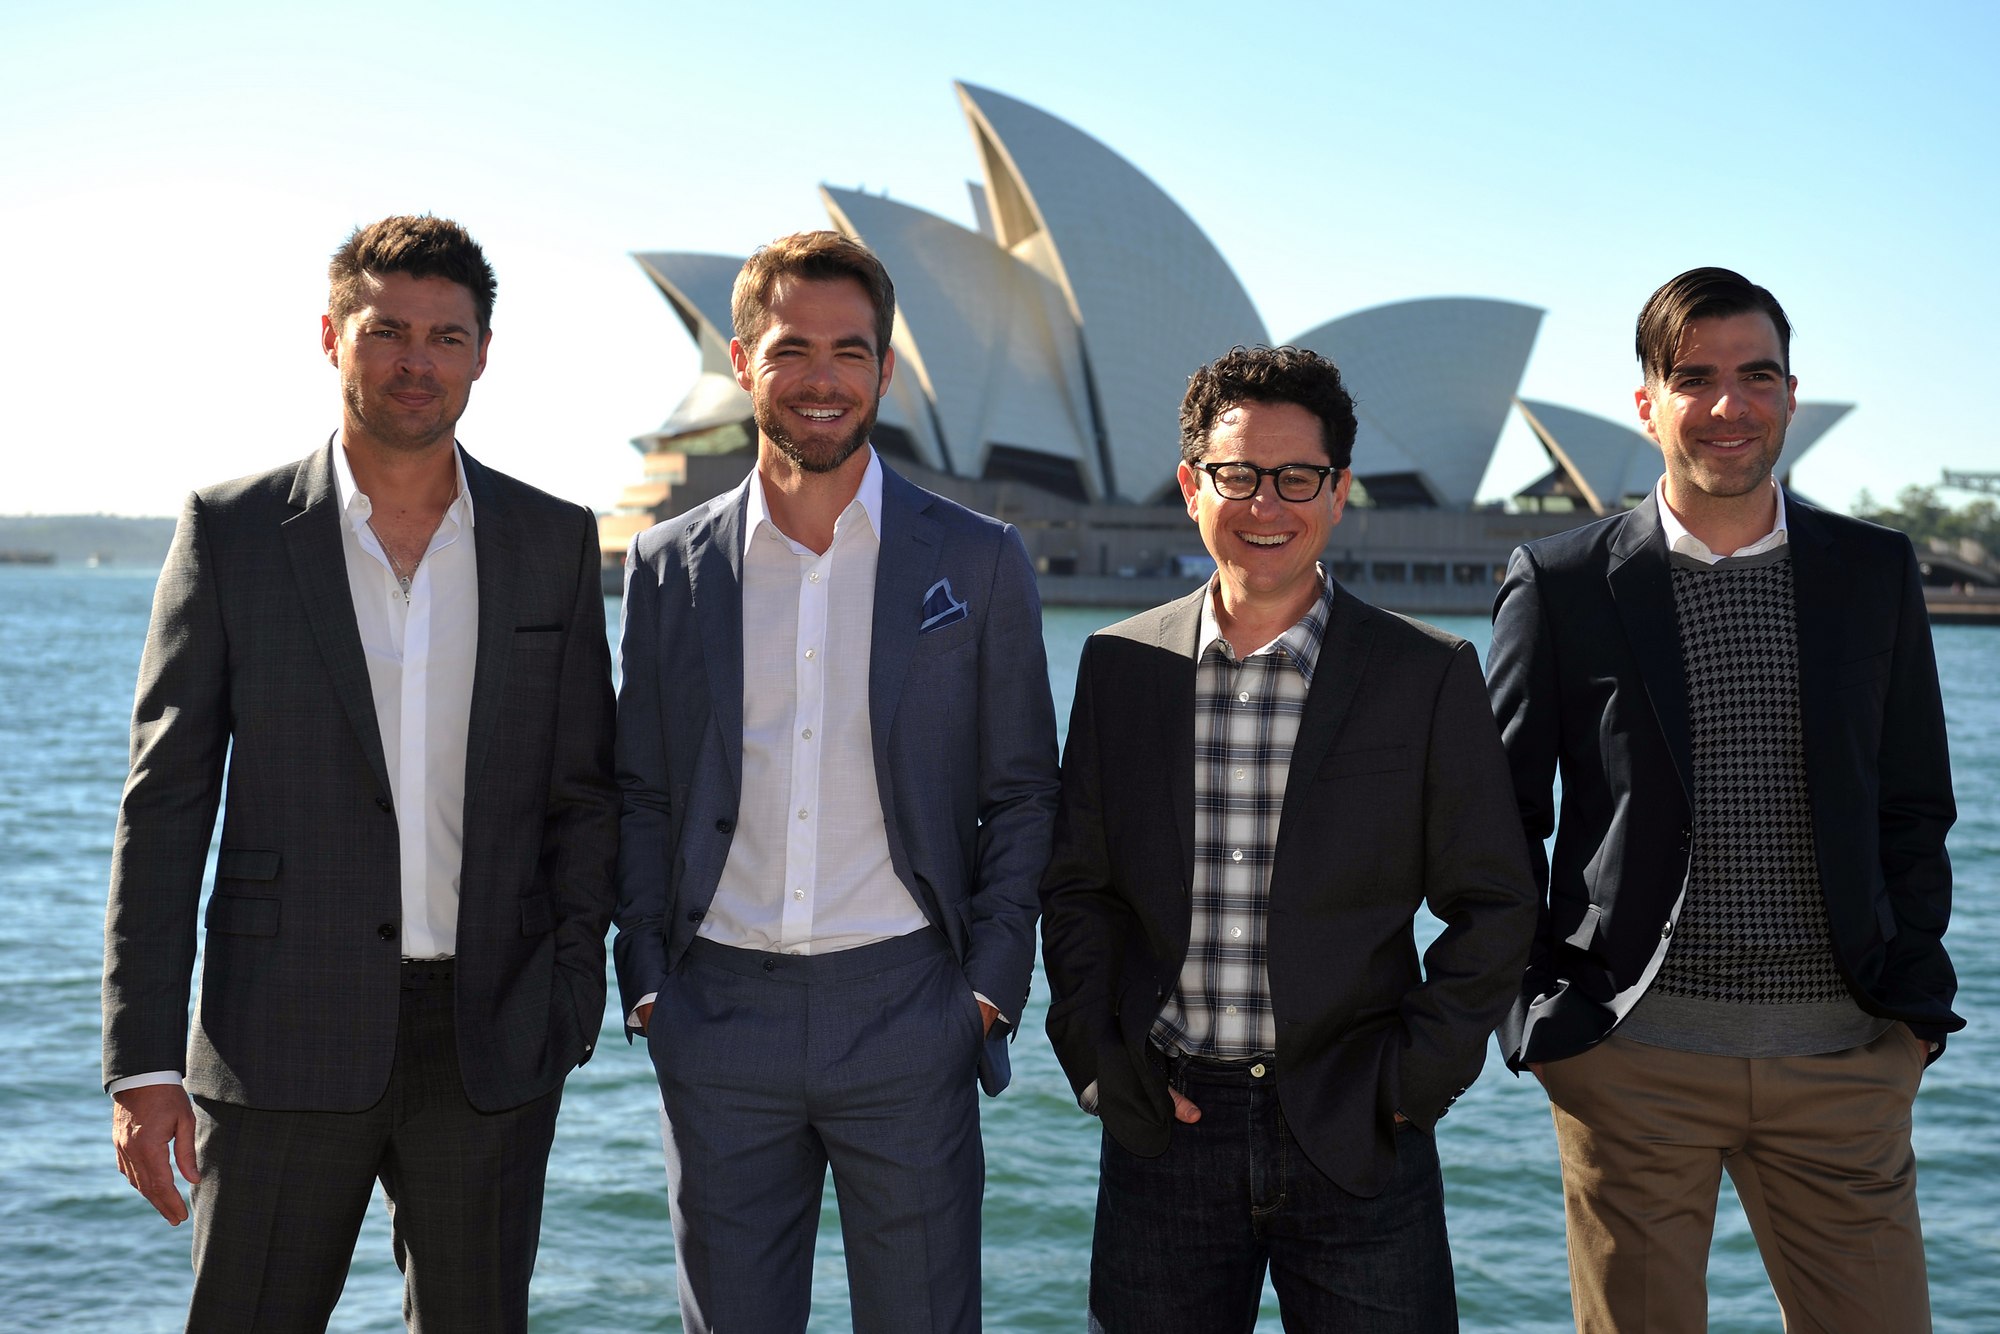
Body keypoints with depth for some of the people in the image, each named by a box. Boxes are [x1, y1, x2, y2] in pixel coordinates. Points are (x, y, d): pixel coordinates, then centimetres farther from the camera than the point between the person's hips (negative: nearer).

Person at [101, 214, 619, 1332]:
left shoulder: (555, 541, 4)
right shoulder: (232, 531, -1)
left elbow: (583, 798, 8)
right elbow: (165, 802, -2)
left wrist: (571, 1008, 0)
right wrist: (143, 1061, -7)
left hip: (491, 1048, 2)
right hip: (288, 1036, -1)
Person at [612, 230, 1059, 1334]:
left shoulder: (978, 562, 2)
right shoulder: (669, 567, 7)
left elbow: (1021, 794, 4)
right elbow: (641, 796, 10)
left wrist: (993, 983, -3)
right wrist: (645, 978, 1)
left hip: (906, 1008, -1)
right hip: (718, 1019, 2)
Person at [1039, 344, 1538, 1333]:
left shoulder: (1430, 676, -1)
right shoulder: (1119, 666, 5)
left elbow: (1492, 904, 2)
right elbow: (1078, 888, 10)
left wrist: (1416, 1079, -5)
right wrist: (1098, 1064, 0)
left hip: (1357, 1137, -1)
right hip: (1164, 1130, 2)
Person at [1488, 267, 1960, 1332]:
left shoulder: (1875, 574, 9)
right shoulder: (1561, 585, 0)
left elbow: (1913, 804, 14)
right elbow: (1502, 819, 5)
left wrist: (1911, 991, 6)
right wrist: (1539, 1011, -1)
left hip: (1845, 1056, 2)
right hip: (1631, 1057, -2)